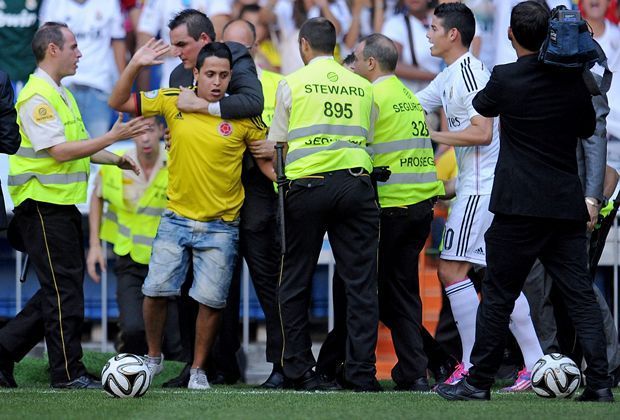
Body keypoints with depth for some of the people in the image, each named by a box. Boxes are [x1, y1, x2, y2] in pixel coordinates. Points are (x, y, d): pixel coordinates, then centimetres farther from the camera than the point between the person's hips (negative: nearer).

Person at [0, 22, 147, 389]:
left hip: (64, 205, 10)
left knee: (63, 287, 12)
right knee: (64, 290, -5)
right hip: (44, 204, -10)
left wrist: (116, 159, 14)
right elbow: (60, 152, -22)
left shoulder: (61, 94, 17)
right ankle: (69, 373, 1)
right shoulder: (37, 97, -16)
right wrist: (112, 137, -21)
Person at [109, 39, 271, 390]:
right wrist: (134, 67, -12)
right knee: (157, 290, -3)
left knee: (211, 301, -2)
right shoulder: (173, 101, -3)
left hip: (221, 226, -1)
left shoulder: (244, 115, -7)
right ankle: (154, 358, 19)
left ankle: (198, 370, 16)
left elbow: (267, 160, 2)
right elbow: (119, 102, 2)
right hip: (176, 219, 1)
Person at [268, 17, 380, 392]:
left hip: (308, 183, -2)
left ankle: (299, 370, 7)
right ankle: (362, 372, -3)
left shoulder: (292, 84, 4)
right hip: (356, 184, 2)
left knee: (296, 282, 8)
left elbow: (279, 144, 8)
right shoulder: (363, 87, 11)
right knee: (361, 282, 2)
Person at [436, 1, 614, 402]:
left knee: (498, 295, 4)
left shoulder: (506, 78, -8)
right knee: (581, 294, 4)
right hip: (568, 204, 4)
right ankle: (600, 381, -2)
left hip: (520, 207, -4)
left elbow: (482, 105, 14)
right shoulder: (573, 78, 3)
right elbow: (588, 128, 19)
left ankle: (478, 381, 8)